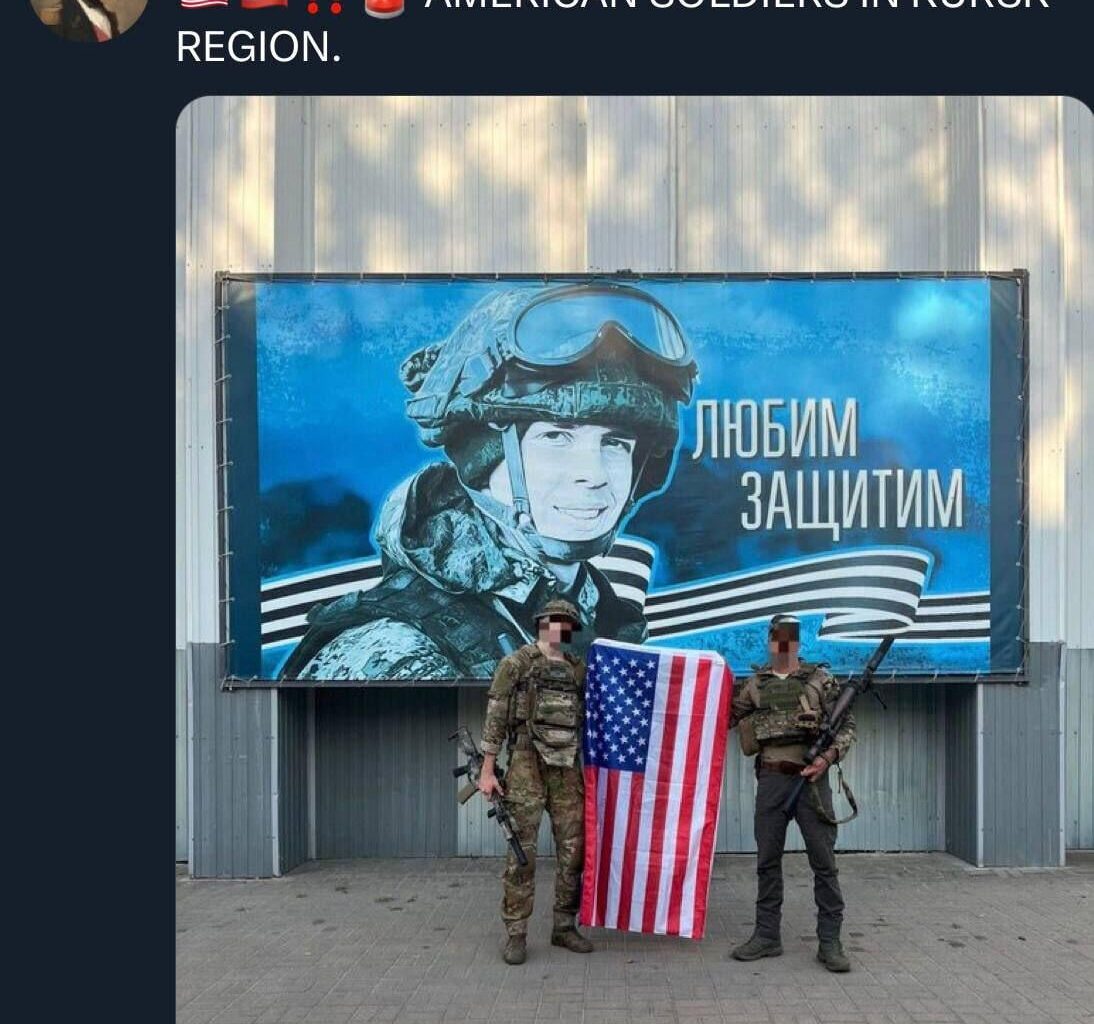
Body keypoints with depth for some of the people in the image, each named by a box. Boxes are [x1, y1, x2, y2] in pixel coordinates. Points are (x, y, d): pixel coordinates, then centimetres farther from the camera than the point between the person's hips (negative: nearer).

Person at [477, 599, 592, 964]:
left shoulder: (579, 669, 13)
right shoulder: (516, 663, -2)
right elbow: (495, 718, -4)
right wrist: (487, 770, -8)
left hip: (567, 767, 5)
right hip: (527, 764, -5)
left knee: (573, 849, 5)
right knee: (522, 852, -3)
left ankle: (564, 927, 18)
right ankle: (516, 934, 7)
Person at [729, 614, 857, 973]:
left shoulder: (819, 679, 2)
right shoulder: (755, 684, 9)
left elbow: (847, 725, 2)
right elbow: (725, 717, 18)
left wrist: (828, 757, -13)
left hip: (811, 778, -2)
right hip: (771, 780, 3)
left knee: (824, 861, 1)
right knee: (767, 860, 8)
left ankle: (830, 941, 10)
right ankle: (767, 936, 18)